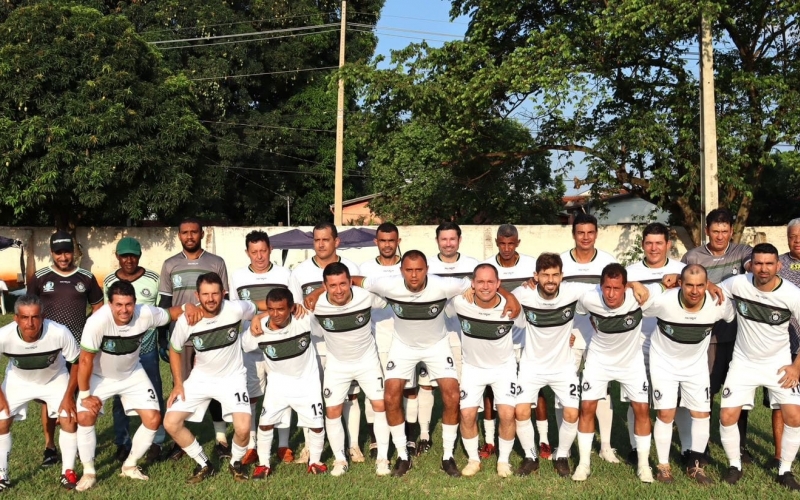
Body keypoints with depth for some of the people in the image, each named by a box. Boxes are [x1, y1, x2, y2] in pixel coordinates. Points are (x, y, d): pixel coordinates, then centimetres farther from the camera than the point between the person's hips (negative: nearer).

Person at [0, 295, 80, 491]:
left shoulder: (60, 333, -39)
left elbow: (77, 362, -20)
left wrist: (69, 396, -17)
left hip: (55, 379, -1)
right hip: (18, 381, 1)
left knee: (69, 420, -10)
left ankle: (68, 471, 8)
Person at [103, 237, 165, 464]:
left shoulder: (153, 280, -5)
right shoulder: (109, 282, 2)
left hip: (147, 348, -2)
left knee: (153, 396, 4)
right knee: (120, 397, 9)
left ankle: (156, 442, 15)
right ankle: (122, 443, 22)